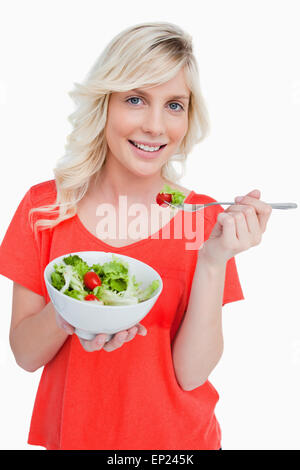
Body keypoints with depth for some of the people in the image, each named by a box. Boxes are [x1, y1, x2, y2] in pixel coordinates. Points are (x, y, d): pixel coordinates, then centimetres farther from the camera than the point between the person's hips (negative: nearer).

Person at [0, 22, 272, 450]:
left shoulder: (206, 217, -12)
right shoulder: (44, 206, -11)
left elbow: (191, 375, -15)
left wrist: (214, 261, -26)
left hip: (177, 437, 0)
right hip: (70, 434, 1)